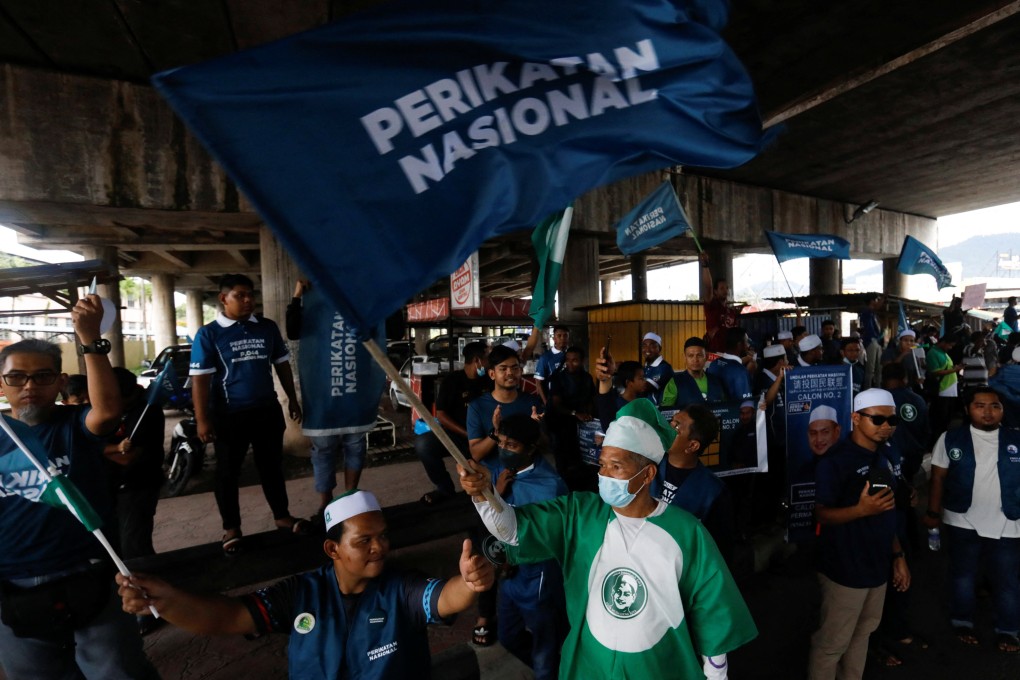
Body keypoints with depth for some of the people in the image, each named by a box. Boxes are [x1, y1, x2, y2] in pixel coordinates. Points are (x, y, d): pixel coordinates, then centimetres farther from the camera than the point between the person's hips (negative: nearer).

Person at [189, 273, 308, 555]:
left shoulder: (268, 328, 3)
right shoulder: (208, 334, -8)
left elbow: (282, 364, 10)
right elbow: (200, 379, -10)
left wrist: (292, 399, 10)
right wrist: (202, 420, -13)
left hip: (267, 410, 3)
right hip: (229, 415, -3)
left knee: (272, 465, 15)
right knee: (228, 472, 11)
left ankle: (282, 515, 31)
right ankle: (231, 528, 27)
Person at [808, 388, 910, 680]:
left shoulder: (884, 455, 6)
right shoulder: (835, 460, -19)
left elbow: (887, 513, 15)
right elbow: (822, 514, -17)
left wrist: (898, 555, 13)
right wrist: (861, 509, -32)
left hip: (877, 566, 8)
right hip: (845, 569, -7)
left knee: (862, 635, 21)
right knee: (831, 643, 3)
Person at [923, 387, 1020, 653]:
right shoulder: (951, 439, -7)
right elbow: (938, 477, -3)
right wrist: (933, 512, -4)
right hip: (963, 522, -1)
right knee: (963, 577, 15)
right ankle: (962, 622, 32)